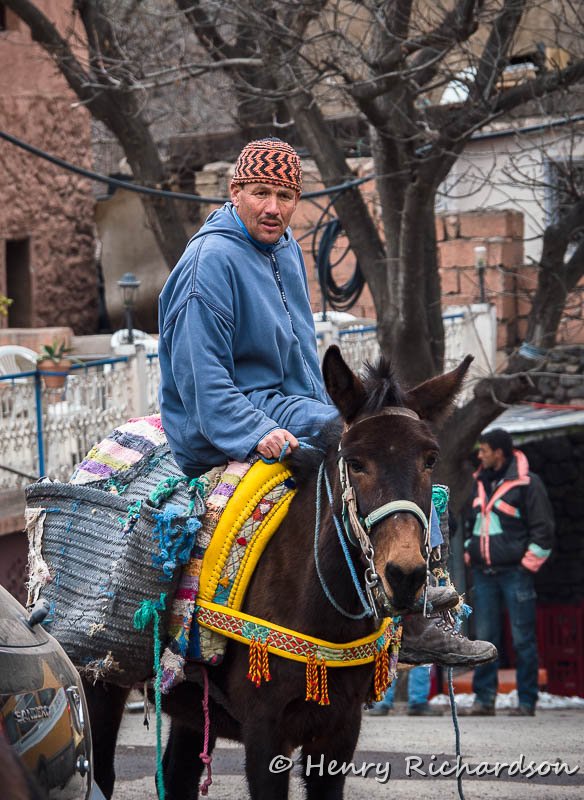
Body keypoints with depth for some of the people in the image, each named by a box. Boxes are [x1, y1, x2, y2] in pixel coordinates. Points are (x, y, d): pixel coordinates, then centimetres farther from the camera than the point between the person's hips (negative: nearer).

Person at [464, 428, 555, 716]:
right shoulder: (480, 482, 15)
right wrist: (469, 553, 17)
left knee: (523, 638, -2)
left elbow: (543, 528, -7)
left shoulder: (527, 484, -7)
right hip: (483, 572, 6)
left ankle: (527, 701, 2)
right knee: (485, 637, 5)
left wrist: (529, 563, -10)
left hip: (515, 571, -6)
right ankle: (484, 698, 8)